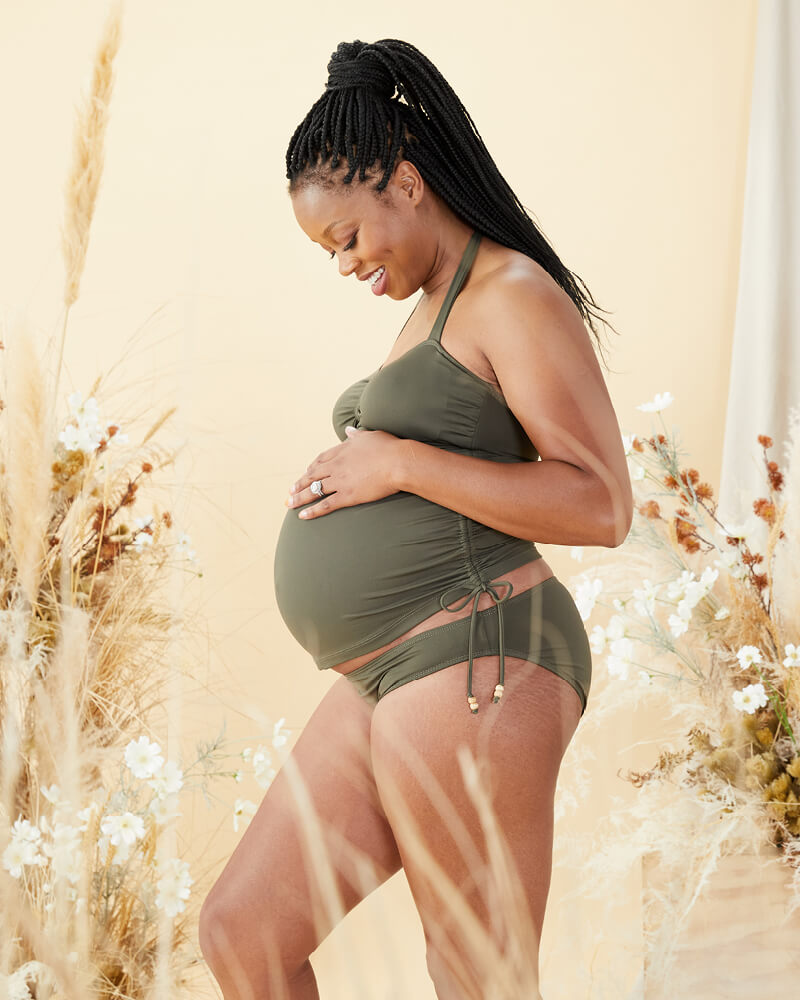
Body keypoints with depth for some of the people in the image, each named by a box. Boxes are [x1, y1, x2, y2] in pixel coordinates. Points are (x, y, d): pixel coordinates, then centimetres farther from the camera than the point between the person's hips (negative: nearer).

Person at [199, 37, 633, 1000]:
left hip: (473, 665, -10)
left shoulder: (516, 294, -8)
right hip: (395, 684, 10)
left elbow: (603, 505, -17)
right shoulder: (434, 308, 21)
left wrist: (396, 463, -15)